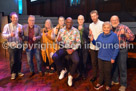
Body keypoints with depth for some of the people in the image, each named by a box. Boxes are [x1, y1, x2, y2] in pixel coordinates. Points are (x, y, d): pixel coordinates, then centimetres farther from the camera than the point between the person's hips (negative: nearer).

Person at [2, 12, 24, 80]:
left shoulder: (20, 26, 5)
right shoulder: (7, 26, 0)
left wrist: (20, 32, -17)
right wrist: (10, 35, -26)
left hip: (19, 46, 2)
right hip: (12, 46, -2)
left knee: (19, 60, 10)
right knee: (12, 61, 1)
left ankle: (18, 71, 27)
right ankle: (13, 73, 17)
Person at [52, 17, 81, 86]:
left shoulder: (76, 31, -2)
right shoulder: (61, 30, 6)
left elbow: (78, 42, -3)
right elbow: (57, 40, 10)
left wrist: (72, 50, -16)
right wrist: (58, 40, -15)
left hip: (72, 49, -2)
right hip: (63, 48, 3)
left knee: (76, 61, -29)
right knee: (54, 57, -24)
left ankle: (70, 75, 1)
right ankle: (63, 70, 5)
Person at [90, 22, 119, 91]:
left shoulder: (114, 35, -10)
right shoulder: (100, 35, 3)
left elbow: (116, 48, -9)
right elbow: (97, 44, 13)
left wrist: (113, 58, -11)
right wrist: (92, 40, -7)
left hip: (109, 58, -4)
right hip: (101, 57, 4)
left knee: (107, 72, 9)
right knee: (101, 70, 16)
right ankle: (100, 83, 35)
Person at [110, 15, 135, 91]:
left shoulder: (124, 27, -7)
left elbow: (132, 38, -15)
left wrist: (125, 33, -29)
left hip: (122, 51, -5)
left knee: (122, 68, 2)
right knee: (114, 66, 16)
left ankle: (123, 84, 18)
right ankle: (115, 80, 36)